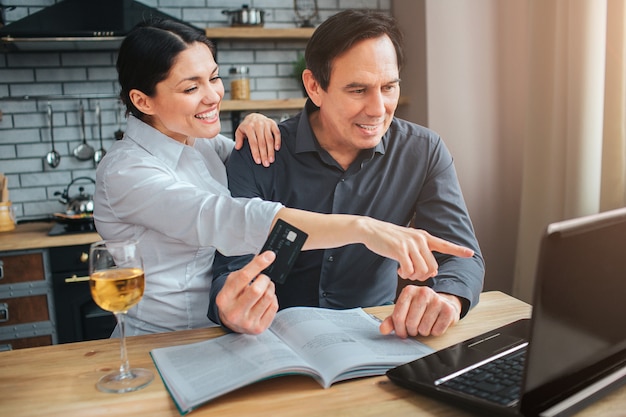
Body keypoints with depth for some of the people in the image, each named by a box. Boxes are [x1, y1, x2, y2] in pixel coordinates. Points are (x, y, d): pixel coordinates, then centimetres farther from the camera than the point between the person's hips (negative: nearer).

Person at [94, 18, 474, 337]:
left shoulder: (203, 143, 6)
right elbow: (226, 221, -32)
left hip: (221, 333, 6)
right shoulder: (126, 170, -17)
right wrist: (363, 227, -40)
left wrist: (257, 127, -6)